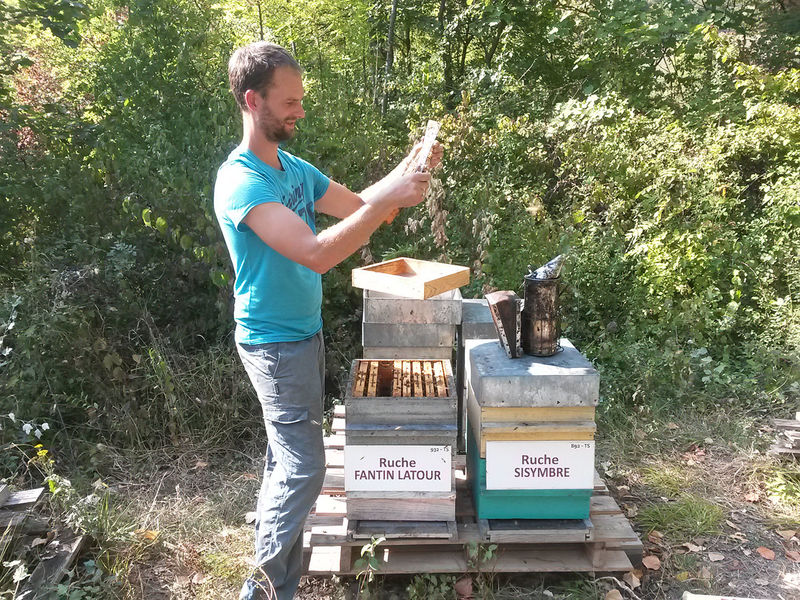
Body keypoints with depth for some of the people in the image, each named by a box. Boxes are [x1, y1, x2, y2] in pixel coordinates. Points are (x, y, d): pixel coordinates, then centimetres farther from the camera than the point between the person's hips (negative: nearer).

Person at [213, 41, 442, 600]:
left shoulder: (294, 167, 7)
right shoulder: (241, 181, -22)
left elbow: (358, 206, 13)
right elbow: (316, 253, -33)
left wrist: (405, 171, -3)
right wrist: (391, 198, -31)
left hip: (303, 332, 9)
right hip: (275, 342, -9)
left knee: (287, 457, 19)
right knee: (303, 466, -3)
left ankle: (271, 550, 36)